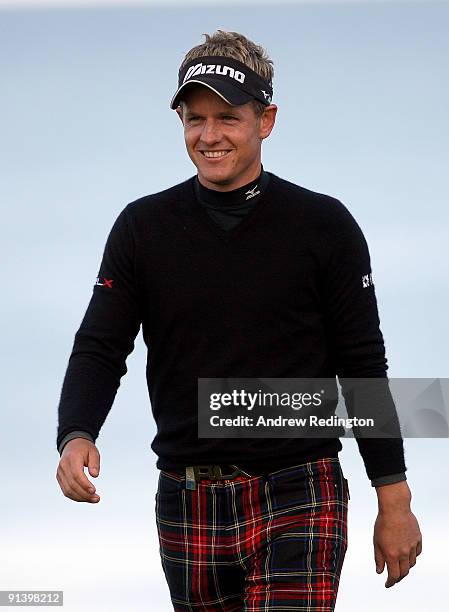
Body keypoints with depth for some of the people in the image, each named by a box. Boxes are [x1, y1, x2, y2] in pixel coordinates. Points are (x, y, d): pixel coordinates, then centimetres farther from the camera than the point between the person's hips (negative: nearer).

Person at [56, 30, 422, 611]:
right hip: (186, 505, 3)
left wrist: (394, 501, 2)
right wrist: (75, 437, -18)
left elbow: (363, 367, 3)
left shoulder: (324, 226, 0)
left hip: (297, 501, -3)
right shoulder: (143, 227, 5)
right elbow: (99, 350, 3)